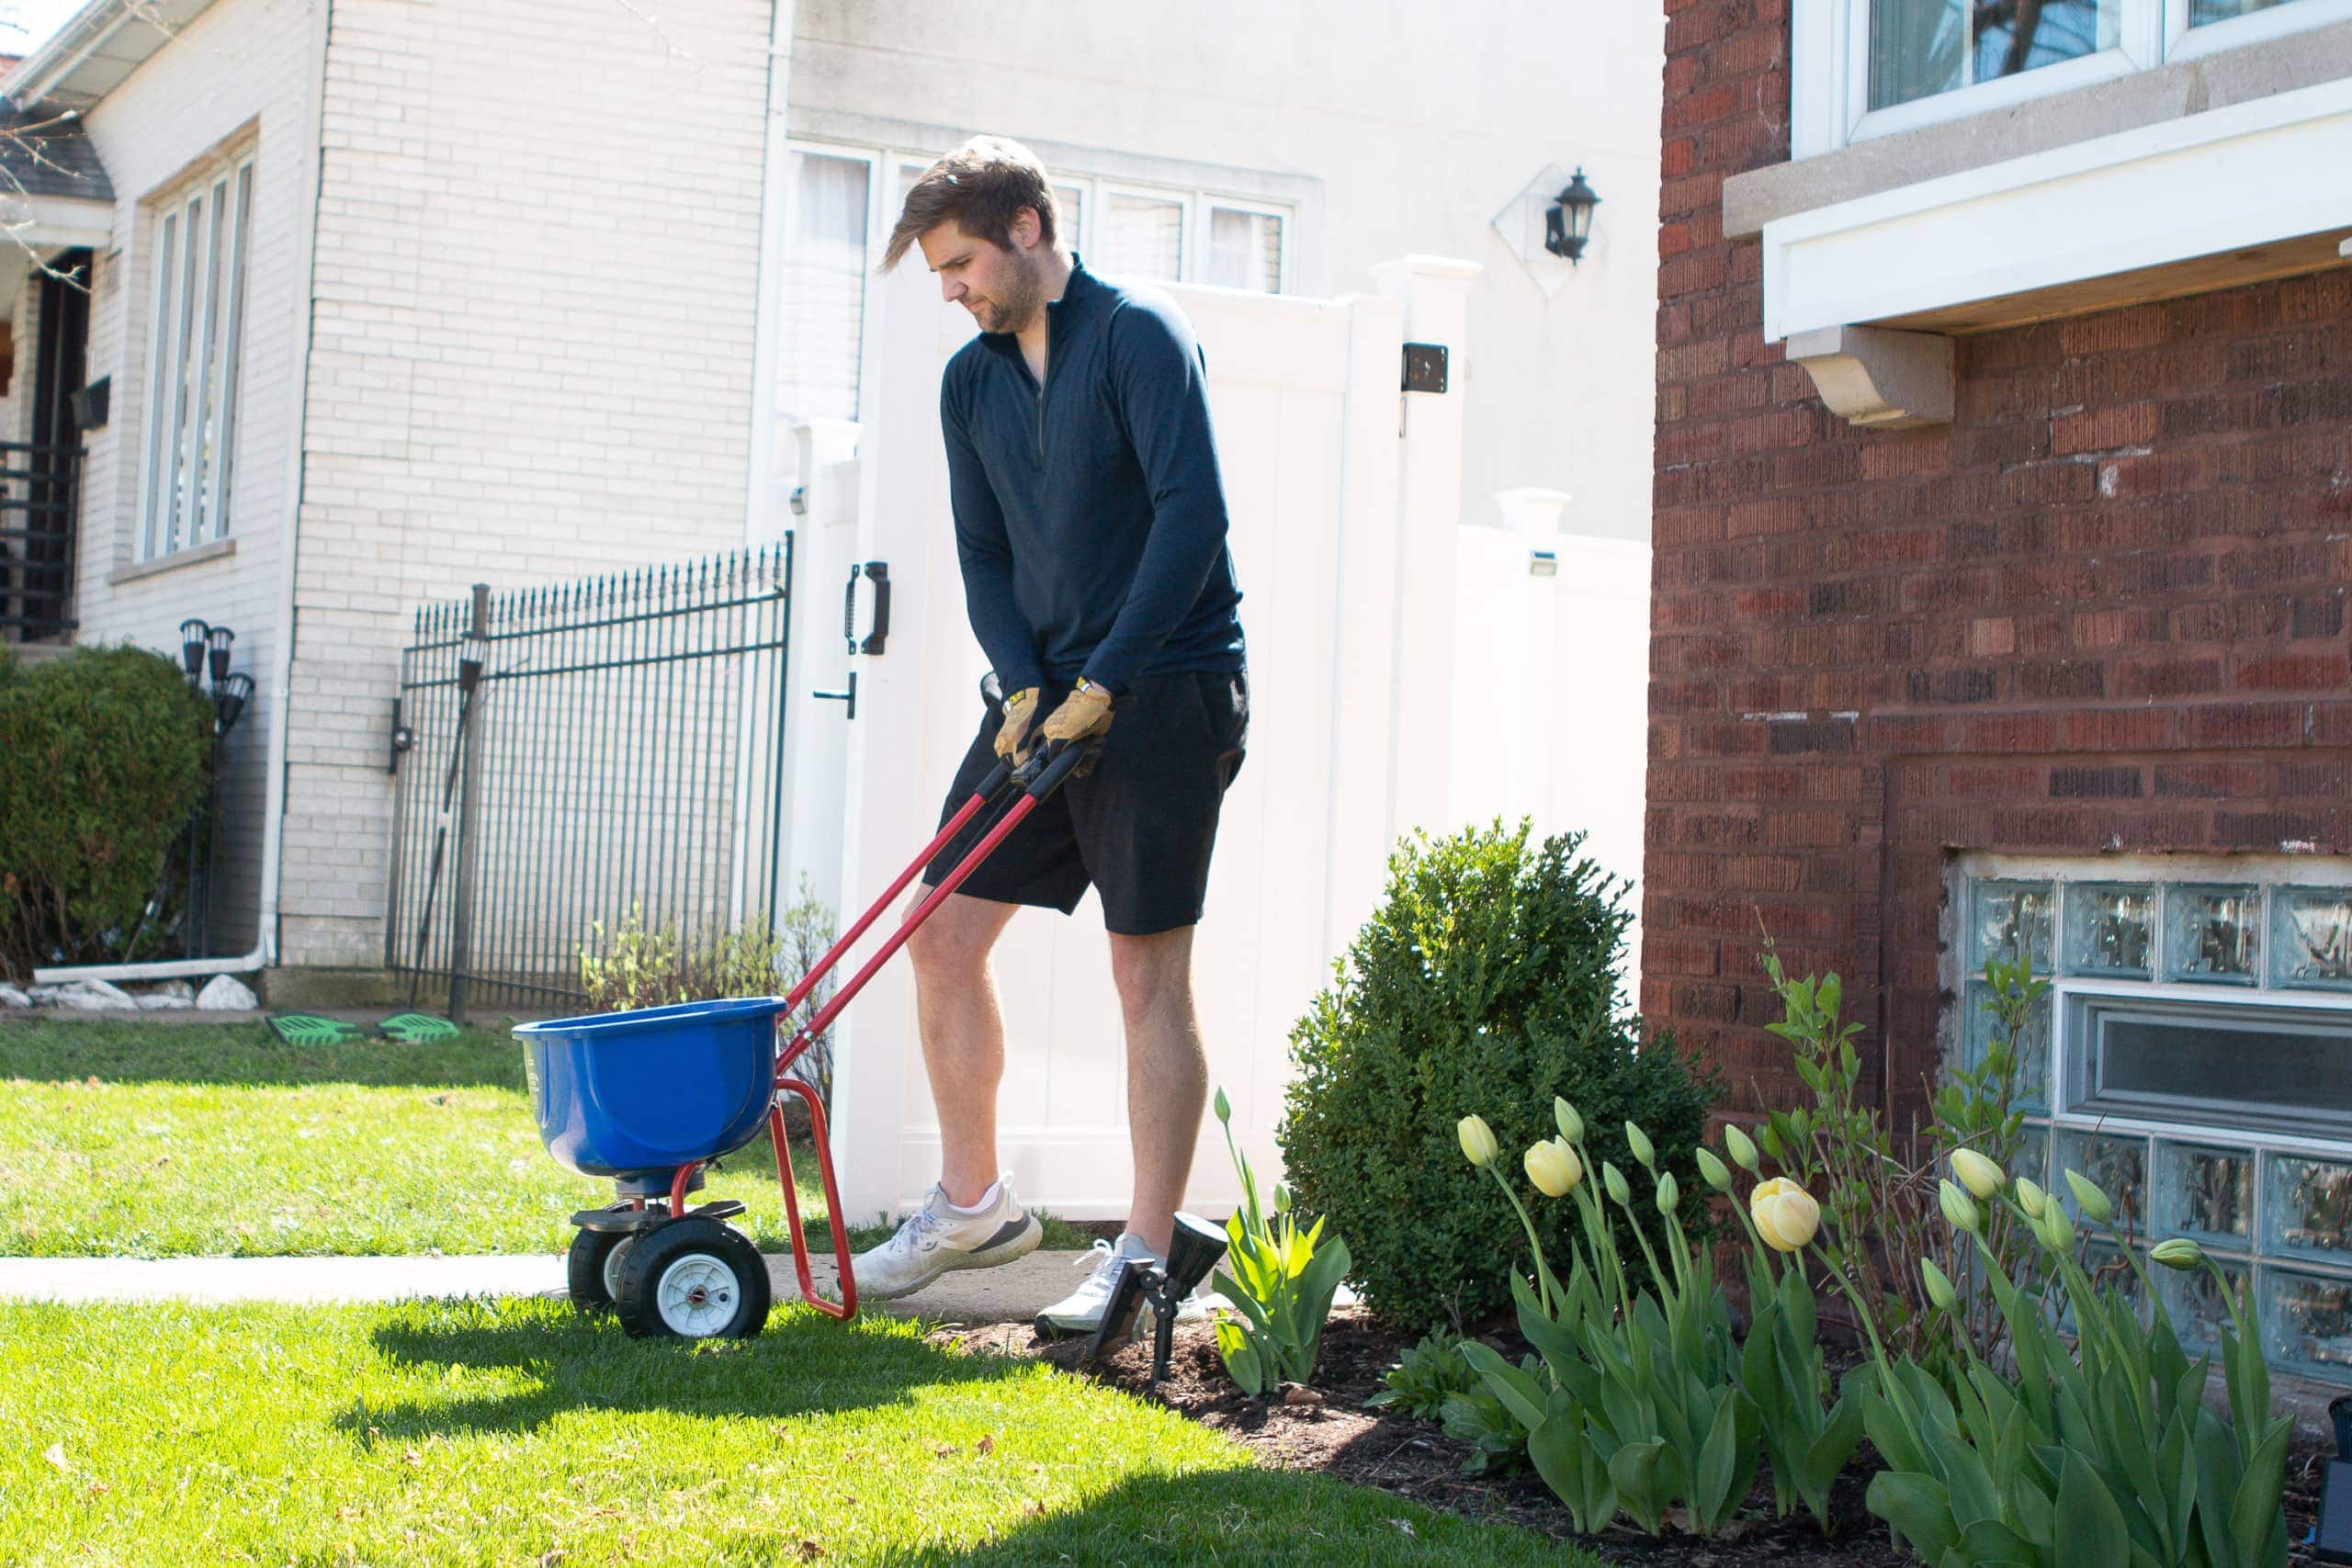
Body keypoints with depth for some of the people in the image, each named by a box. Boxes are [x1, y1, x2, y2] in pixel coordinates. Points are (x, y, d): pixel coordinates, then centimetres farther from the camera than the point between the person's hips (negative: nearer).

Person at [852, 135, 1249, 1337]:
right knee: (943, 934, 5)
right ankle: (974, 1204, 20)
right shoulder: (970, 381, 12)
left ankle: (1145, 1255, 0)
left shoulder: (1139, 336, -10)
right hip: (1045, 688, 7)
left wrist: (1101, 687, -20)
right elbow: (983, 556, 10)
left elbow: (1193, 517, -18)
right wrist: (1023, 686, -8)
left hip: (1163, 687, -7)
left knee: (1149, 969, -6)